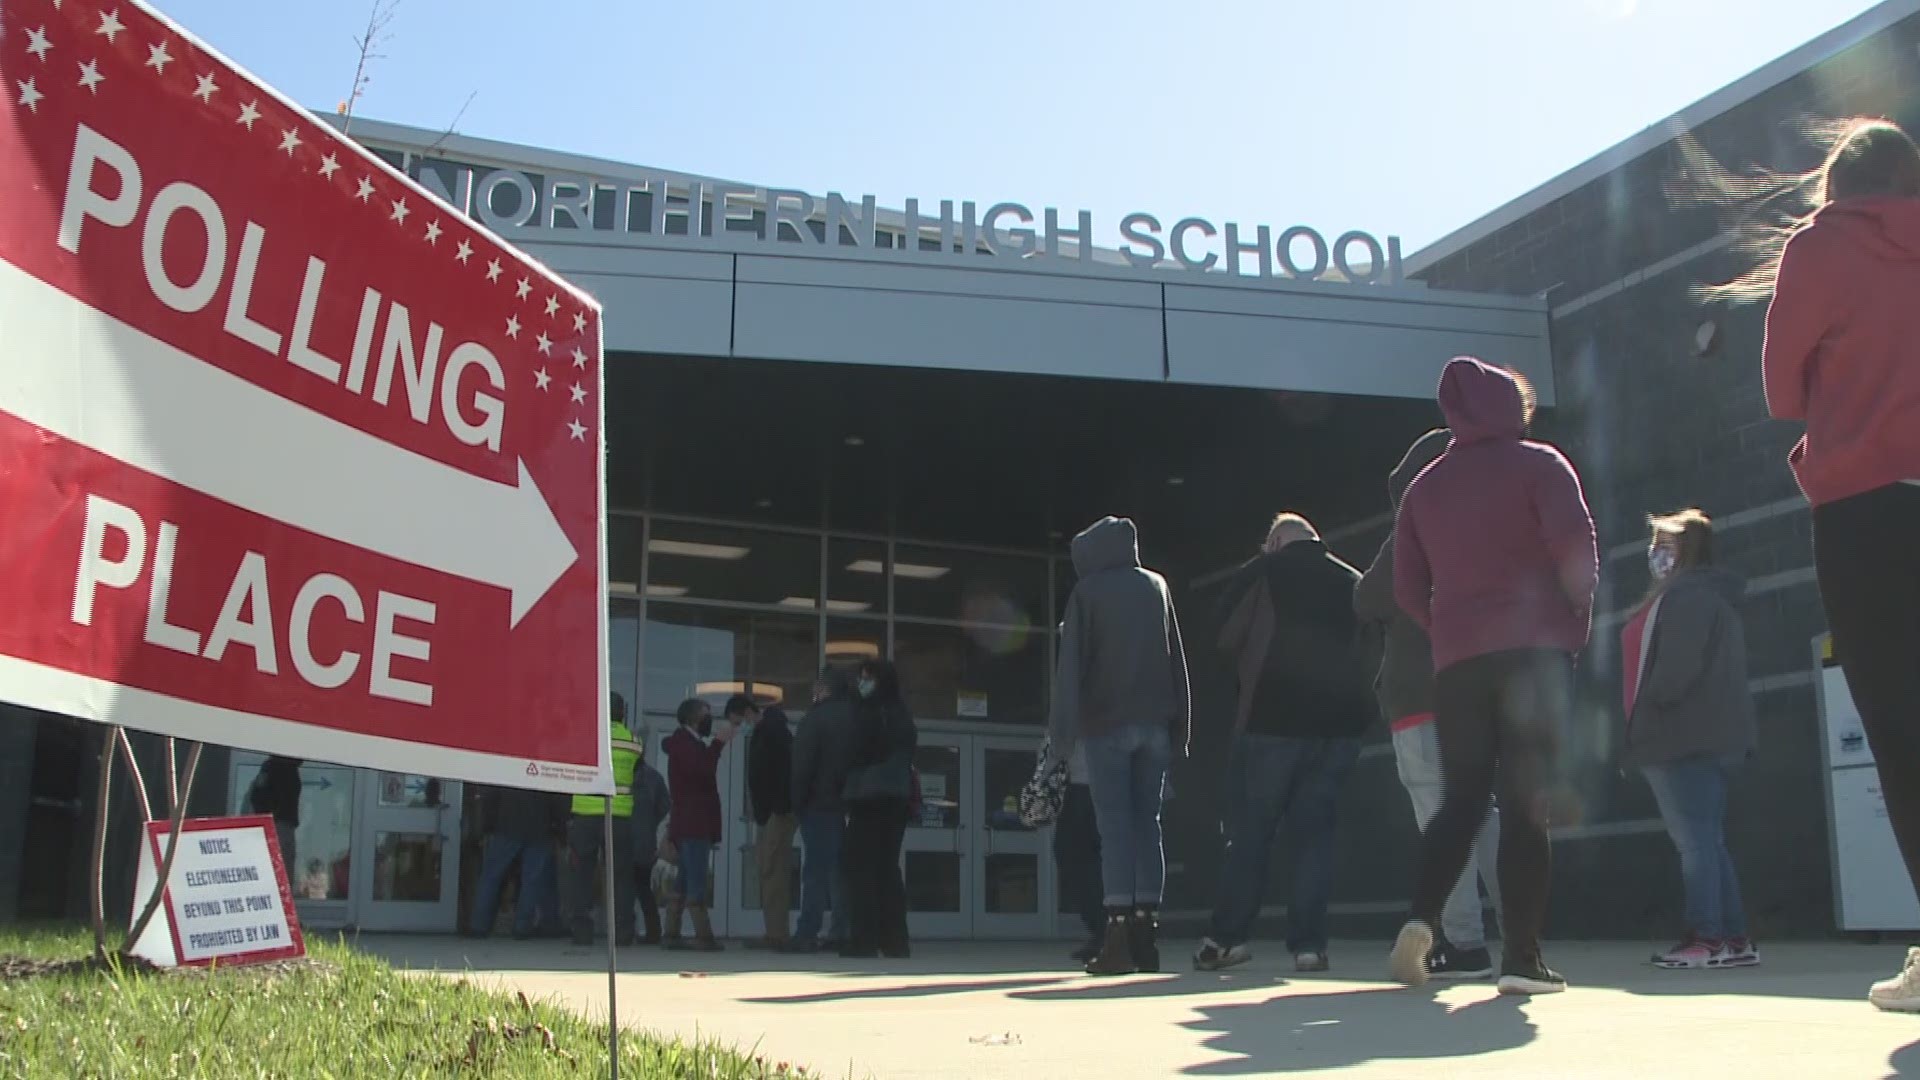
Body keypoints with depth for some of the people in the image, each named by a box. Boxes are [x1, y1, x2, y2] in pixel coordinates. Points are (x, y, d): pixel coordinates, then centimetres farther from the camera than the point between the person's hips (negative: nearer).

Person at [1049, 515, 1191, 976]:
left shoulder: (1086, 591, 1)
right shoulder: (1156, 586, 13)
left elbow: (1071, 664, -5)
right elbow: (1177, 660, 12)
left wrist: (1063, 730, -6)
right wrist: (1179, 727, 13)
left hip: (1106, 722, -4)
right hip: (1154, 722, 4)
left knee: (1115, 825, -5)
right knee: (1147, 823, 7)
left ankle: (1119, 937, -11)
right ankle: (1145, 935, 4)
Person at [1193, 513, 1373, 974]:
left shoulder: (1262, 573, -1)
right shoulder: (1351, 581, 11)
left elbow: (1229, 639, 3)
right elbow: (1370, 648, 14)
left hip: (1272, 718, -3)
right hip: (1338, 722, 3)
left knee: (1250, 828, 5)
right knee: (1314, 831, 7)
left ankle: (1227, 937, 5)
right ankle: (1308, 942, 0)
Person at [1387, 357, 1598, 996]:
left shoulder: (1425, 485, 15)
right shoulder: (1538, 464, 4)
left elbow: (1408, 588, 11)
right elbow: (1575, 543, -11)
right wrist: (1578, 619, 2)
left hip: (1457, 660, 4)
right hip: (1536, 651, -3)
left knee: (1461, 799, 10)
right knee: (1527, 804, -3)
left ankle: (1421, 920, -10)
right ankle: (1522, 958, -6)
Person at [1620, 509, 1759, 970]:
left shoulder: (1685, 596, -10)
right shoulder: (1710, 596, 23)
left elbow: (1677, 666, -22)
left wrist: (1645, 713, -8)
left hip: (1683, 738, -10)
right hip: (1707, 737, 10)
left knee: (1694, 842, -10)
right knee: (1707, 841, 10)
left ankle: (1708, 939, -10)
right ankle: (1733, 939, 11)